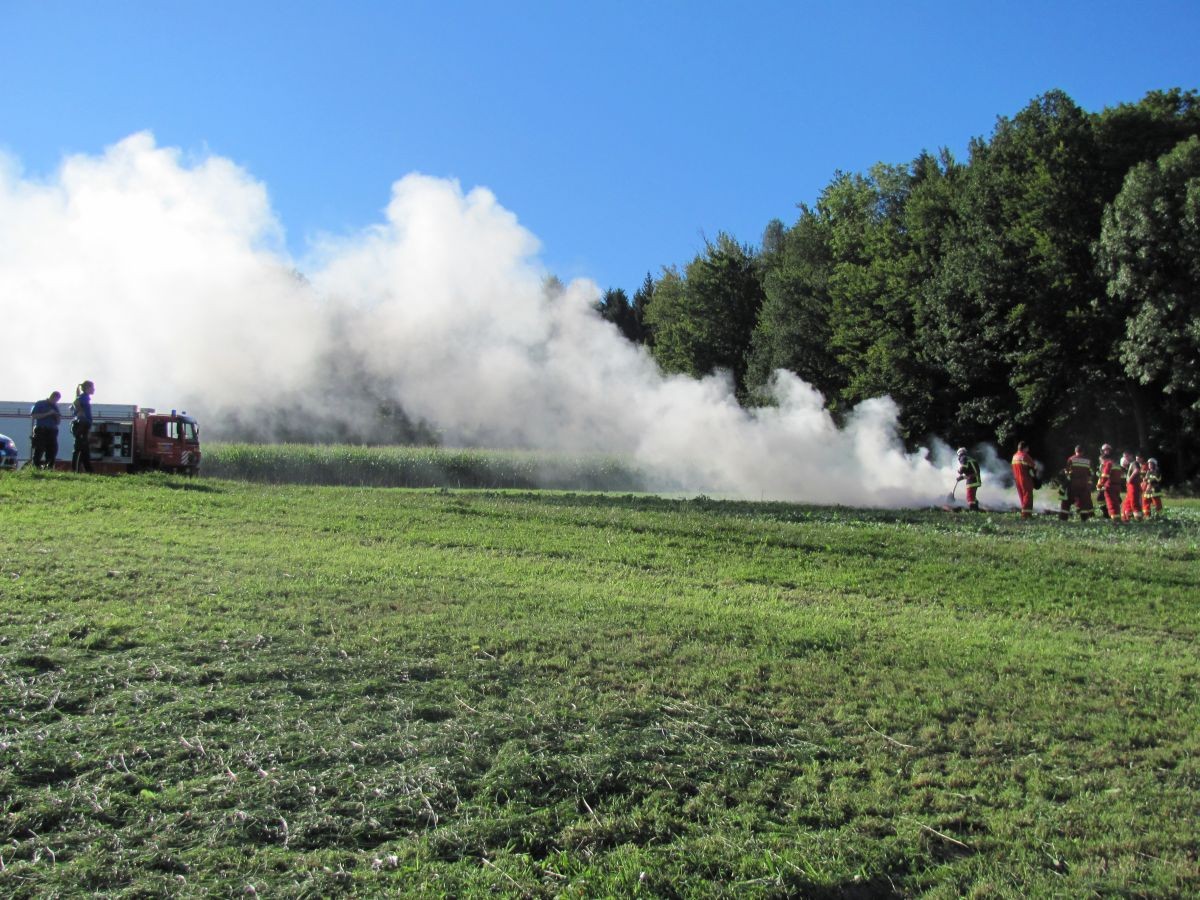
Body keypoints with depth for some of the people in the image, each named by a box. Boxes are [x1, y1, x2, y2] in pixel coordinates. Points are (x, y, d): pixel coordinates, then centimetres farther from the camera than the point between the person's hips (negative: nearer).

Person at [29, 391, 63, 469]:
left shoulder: (55, 407, 21)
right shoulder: (40, 404, 5)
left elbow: (57, 422, 24)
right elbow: (34, 416, -6)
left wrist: (59, 418, 1)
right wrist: (48, 414, -12)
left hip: (52, 432, 5)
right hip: (41, 430, -5)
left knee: (53, 451, -2)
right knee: (39, 451, -7)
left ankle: (49, 468, 1)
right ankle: (35, 467, -7)